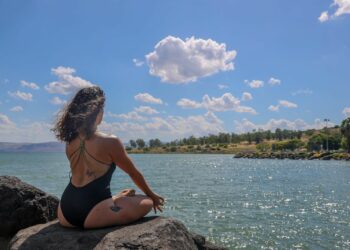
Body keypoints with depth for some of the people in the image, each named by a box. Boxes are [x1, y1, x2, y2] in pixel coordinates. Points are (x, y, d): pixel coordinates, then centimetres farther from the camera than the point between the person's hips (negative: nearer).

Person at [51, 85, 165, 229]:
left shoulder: (70, 142, 9)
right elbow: (134, 173, 4)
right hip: (91, 214, -7)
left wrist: (117, 196, 34)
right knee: (147, 202, 3)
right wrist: (152, 195, 22)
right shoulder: (110, 142, -10)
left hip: (65, 214, 7)